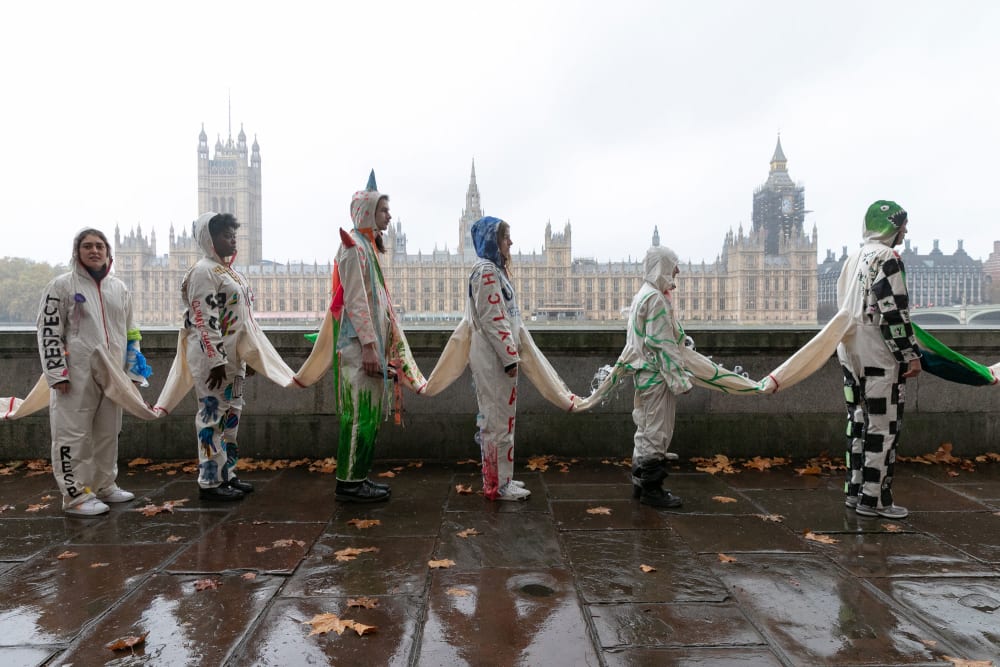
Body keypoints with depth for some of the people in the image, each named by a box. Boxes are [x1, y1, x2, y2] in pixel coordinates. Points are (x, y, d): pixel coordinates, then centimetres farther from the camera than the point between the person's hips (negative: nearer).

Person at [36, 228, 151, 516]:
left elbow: (129, 331, 17)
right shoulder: (62, 285, -3)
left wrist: (133, 370, 12)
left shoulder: (119, 288, 12)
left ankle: (104, 485, 26)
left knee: (108, 432, 13)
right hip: (77, 374, -5)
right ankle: (75, 494, 5)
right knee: (73, 433, -2)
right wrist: (57, 372, -12)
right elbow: (48, 331, -6)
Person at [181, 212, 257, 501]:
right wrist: (217, 360, -22)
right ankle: (210, 481, 5)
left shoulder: (229, 270, 17)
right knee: (213, 415, -3)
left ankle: (226, 474, 23)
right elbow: (205, 321, -19)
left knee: (231, 414, 14)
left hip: (234, 356, 10)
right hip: (213, 357, -10)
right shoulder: (204, 271, -13)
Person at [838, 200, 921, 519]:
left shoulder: (854, 259, 16)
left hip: (852, 355, 9)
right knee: (883, 427, -2)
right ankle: (874, 499, 2)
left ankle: (855, 490, 20)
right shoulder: (886, 257, -11)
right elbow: (894, 312, -17)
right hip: (880, 358, -9)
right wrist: (911, 355, -12)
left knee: (859, 422, 14)